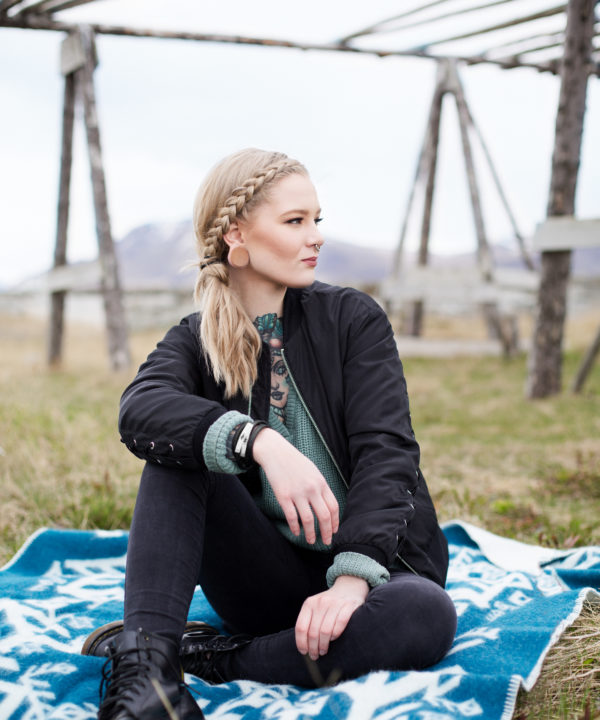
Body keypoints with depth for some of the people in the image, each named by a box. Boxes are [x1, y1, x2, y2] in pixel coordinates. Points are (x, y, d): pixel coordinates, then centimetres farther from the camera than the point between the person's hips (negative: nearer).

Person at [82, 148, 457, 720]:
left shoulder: (353, 318, -2)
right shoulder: (195, 341, 0)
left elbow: (386, 452, -13)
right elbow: (139, 411, -23)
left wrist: (352, 579, -30)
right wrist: (261, 442, -41)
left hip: (371, 563, -1)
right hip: (267, 579, 1)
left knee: (426, 614, -35)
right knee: (178, 448, -21)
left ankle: (207, 657, -24)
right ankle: (146, 662, -33)